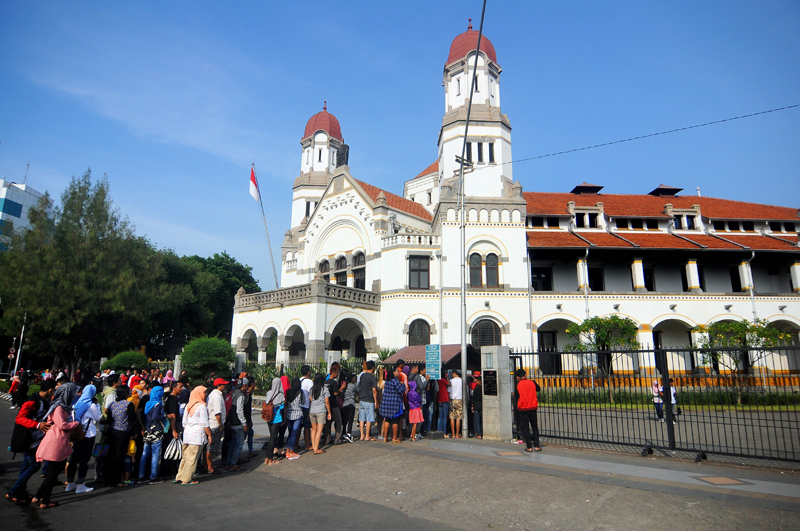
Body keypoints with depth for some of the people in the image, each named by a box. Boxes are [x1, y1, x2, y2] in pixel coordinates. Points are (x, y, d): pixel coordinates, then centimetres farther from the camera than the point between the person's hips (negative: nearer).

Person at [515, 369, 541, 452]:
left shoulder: (518, 384, -7)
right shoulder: (532, 382, -1)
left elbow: (516, 396, 3)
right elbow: (538, 389, 18)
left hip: (523, 409, -2)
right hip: (533, 408, 2)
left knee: (525, 428, 5)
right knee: (535, 427, 12)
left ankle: (529, 447, 4)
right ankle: (536, 446, 10)